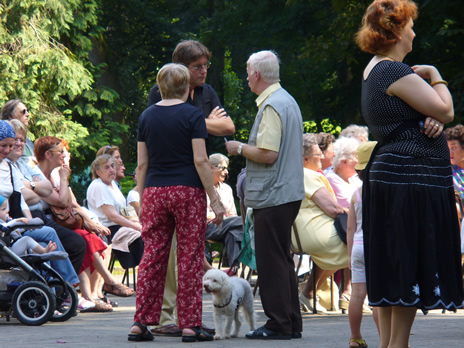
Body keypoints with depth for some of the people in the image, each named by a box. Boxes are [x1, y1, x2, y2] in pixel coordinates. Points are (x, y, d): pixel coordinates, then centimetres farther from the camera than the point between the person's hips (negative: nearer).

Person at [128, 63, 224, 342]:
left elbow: (142, 163, 7)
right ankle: (190, 325, 1)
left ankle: (141, 322, 3)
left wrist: (142, 200, 14)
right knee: (190, 257, 1)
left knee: (152, 256, 7)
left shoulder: (147, 117, 7)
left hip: (154, 191, 4)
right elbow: (200, 160, -10)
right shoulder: (193, 115, -5)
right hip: (188, 191, -4)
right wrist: (215, 199, -7)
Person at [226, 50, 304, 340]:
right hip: (289, 193, 10)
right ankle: (292, 323, 17)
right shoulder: (288, 101, 16)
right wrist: (245, 148, 19)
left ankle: (279, 324, -3)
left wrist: (239, 148, -7)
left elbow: (267, 154, -22)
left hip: (272, 197, -10)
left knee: (271, 262, -5)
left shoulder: (271, 106, -16)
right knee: (283, 260, 14)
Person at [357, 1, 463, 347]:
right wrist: (435, 76, 1)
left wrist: (432, 120, -4)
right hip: (412, 180, -11)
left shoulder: (375, 69, 17)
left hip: (389, 175, 11)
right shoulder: (395, 71, -15)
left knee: (391, 268, 10)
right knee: (412, 267, -8)